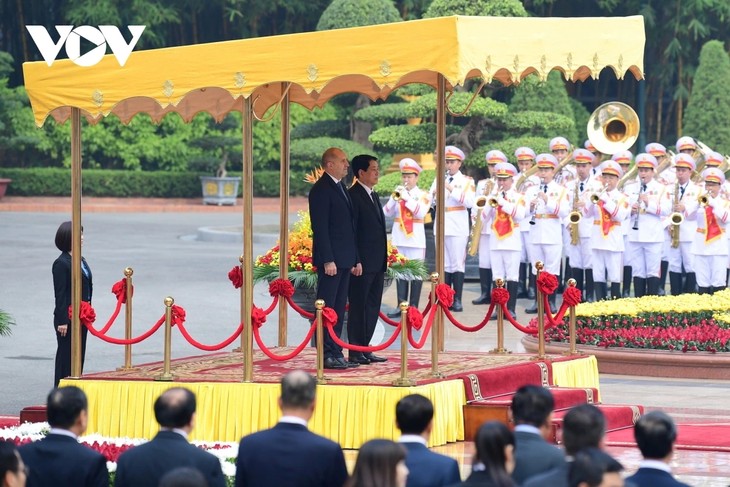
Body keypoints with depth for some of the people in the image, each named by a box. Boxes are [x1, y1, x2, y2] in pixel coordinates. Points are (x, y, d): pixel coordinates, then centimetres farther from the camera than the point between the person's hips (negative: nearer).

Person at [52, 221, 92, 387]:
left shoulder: (81, 261, 13)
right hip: (68, 317, -8)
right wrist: (62, 320, -19)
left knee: (79, 355, 12)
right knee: (66, 355, -2)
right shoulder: (61, 264, -13)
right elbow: (60, 294, -16)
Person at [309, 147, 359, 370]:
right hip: (331, 259, -9)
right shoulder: (321, 190, -10)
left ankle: (336, 353, 13)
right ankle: (327, 355, -6)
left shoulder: (341, 188, 18)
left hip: (344, 259, 9)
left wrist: (354, 259, 18)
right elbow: (320, 228, -16)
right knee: (327, 308, -6)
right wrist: (327, 260, -20)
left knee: (339, 309, 10)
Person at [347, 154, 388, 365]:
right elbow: (350, 231, -15)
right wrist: (356, 261, -19)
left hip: (377, 263, 9)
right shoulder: (353, 196, -11)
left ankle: (365, 349, 17)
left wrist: (383, 260, 17)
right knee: (358, 307, -4)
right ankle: (355, 352, -1)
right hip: (362, 263, -9)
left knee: (372, 307, 11)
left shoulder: (373, 196, 18)